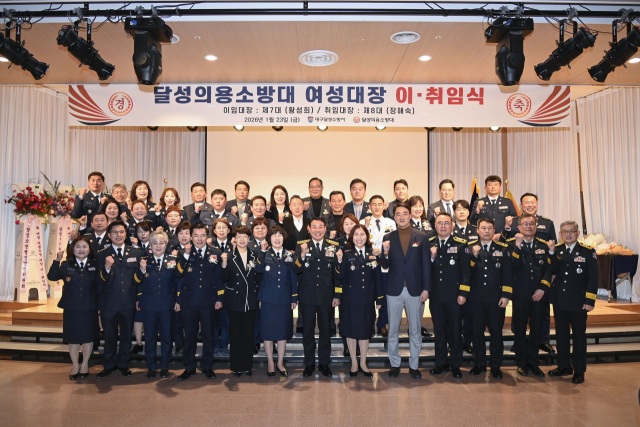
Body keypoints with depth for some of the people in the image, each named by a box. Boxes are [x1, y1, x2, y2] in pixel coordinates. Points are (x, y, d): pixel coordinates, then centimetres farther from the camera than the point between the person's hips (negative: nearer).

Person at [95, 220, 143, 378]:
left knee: (126, 335, 12)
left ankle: (123, 364, 28)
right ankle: (109, 365, 30)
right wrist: (106, 268, -22)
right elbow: (100, 281, -6)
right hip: (108, 303, -1)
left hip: (128, 303, 1)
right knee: (110, 336, 13)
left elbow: (139, 278, 6)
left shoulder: (136, 253, 4)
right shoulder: (102, 254, 0)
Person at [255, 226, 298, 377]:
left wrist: (294, 298, 3)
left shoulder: (290, 255, 6)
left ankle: (280, 363, 22)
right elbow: (259, 269, -18)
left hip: (284, 299, 2)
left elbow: (294, 278, 6)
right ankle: (270, 363, 19)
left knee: (283, 331, 8)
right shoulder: (265, 254, 2)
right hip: (268, 298, -1)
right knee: (268, 331, 4)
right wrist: (263, 251, -25)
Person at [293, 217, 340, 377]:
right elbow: (296, 270, -11)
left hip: (326, 296, 1)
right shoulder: (301, 246, -2)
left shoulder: (333, 246, 1)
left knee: (325, 330, 11)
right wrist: (302, 255, -28)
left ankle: (324, 362, 27)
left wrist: (337, 295, 2)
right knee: (308, 330, 10)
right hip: (308, 295, -1)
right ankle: (309, 363, 25)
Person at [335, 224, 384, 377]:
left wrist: (379, 299, 6)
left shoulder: (373, 254, 1)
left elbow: (378, 277, 6)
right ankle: (354, 363, 25)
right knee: (351, 331, 8)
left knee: (365, 331, 11)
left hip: (367, 300, 2)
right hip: (350, 300, -2)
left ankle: (363, 363, 27)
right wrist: (339, 261, -26)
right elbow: (339, 277, -10)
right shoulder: (347, 254, -6)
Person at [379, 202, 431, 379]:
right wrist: (385, 253, -20)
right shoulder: (388, 238, 1)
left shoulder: (421, 237, 0)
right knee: (393, 330, 10)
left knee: (415, 330, 9)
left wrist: (426, 288, -4)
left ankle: (413, 365, 23)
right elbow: (385, 266, 0)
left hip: (414, 290, 0)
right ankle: (394, 364, 24)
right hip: (394, 290, 1)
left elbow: (426, 264, 1)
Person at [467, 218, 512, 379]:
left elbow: (507, 274, 2)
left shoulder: (503, 248, 4)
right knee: (477, 331, 9)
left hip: (496, 299, 0)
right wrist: (473, 255, -18)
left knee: (496, 332, 6)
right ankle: (479, 364, 24)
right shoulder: (470, 247, 4)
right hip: (476, 298, 1)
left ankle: (496, 366, 20)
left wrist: (506, 295, -4)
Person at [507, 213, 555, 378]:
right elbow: (514, 265, -15)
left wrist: (542, 288, -7)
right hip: (520, 294, -3)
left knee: (536, 329, 10)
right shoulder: (512, 244, -1)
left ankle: (533, 362, 24)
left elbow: (548, 269, 3)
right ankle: (522, 363, 19)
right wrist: (518, 245, -22)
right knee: (520, 329, 6)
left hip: (539, 295, 3)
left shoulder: (543, 245, 8)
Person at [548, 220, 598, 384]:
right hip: (559, 301, 4)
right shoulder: (556, 250, 5)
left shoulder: (588, 252, -6)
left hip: (578, 303, -4)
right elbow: (553, 271, -4)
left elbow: (593, 278, -7)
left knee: (579, 336, 7)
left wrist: (590, 301, -12)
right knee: (561, 334, 14)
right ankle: (564, 366, 28)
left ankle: (579, 370, 20)